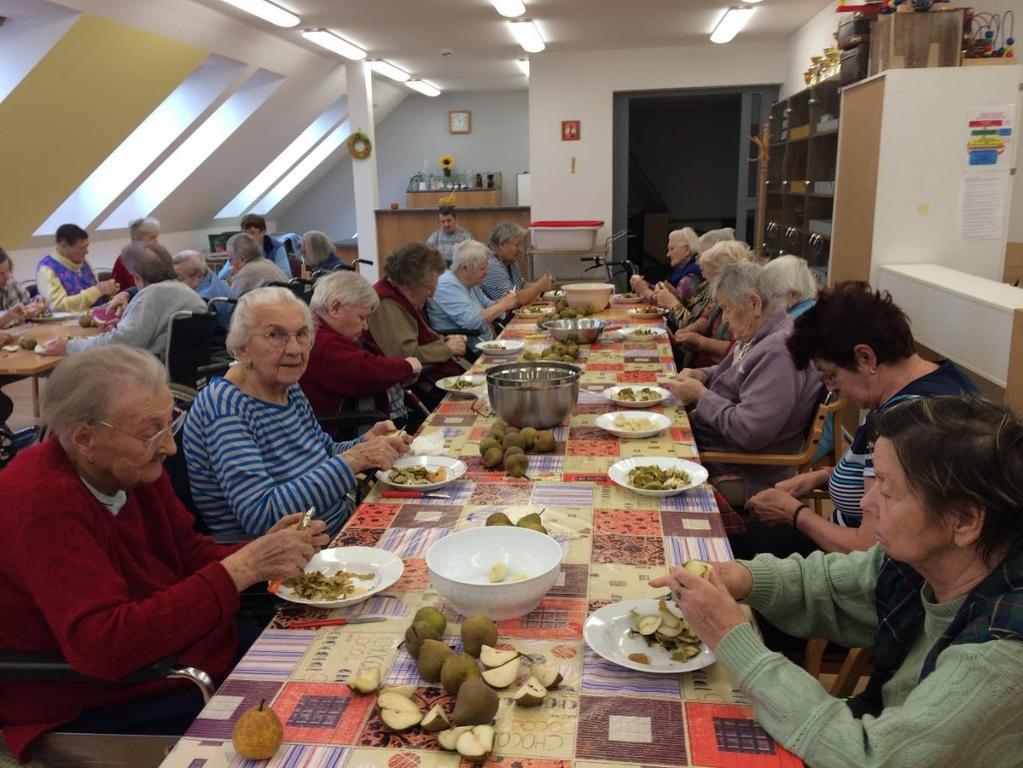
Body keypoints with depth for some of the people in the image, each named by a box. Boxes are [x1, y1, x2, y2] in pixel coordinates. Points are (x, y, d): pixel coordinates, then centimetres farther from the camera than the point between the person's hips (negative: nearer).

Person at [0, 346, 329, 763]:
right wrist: (240, 569, -36)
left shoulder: (133, 467, -4)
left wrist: (260, 553, -15)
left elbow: (189, 552, 6)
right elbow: (105, 646, -35)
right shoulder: (42, 503, -28)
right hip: (95, 709, -8)